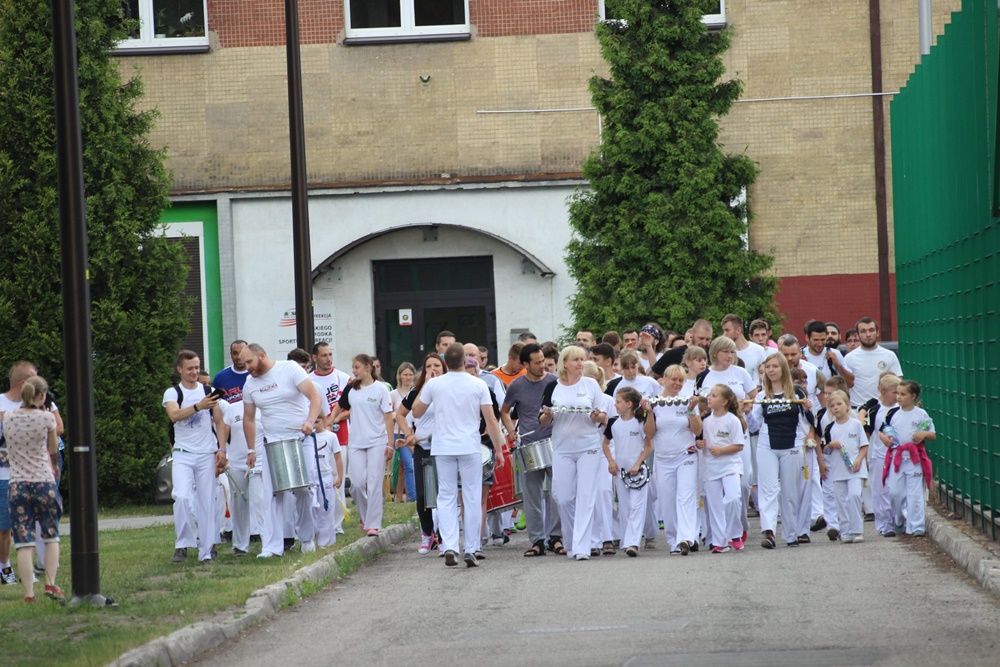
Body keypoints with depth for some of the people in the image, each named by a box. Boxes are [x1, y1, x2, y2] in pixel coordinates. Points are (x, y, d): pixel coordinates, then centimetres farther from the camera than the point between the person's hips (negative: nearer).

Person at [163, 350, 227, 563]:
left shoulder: (209, 392, 9)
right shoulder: (172, 393, 1)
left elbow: (219, 422, 12)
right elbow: (174, 415, -19)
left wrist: (222, 449, 1)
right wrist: (198, 406, -32)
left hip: (207, 454, 2)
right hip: (183, 454, -2)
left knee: (207, 501, 2)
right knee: (182, 496, -17)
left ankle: (207, 549, 6)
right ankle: (182, 544, -6)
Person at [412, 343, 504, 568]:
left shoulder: (434, 384, -2)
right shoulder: (478, 385, -4)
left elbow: (417, 413, 10)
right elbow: (490, 420, -4)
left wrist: (424, 388, 21)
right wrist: (498, 449, 3)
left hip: (443, 449, 1)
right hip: (470, 448, -1)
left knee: (446, 498, 6)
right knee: (472, 499, 6)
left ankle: (450, 546, -9)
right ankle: (471, 551, 6)